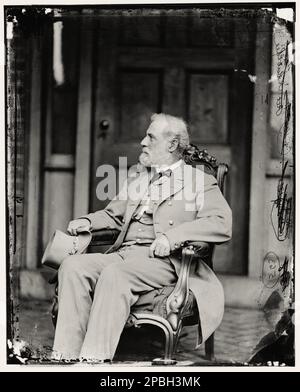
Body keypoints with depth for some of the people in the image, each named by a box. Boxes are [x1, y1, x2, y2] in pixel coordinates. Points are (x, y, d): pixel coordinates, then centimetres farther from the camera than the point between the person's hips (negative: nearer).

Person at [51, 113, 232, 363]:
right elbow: (113, 215, 36)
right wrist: (88, 221, 12)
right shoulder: (137, 180, 29)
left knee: (114, 274, -35)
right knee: (73, 266, -21)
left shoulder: (201, 182, 8)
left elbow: (222, 225, -7)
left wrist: (173, 236, -19)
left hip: (164, 260, -6)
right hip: (123, 255, 6)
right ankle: (67, 355, -27)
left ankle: (94, 358, -38)